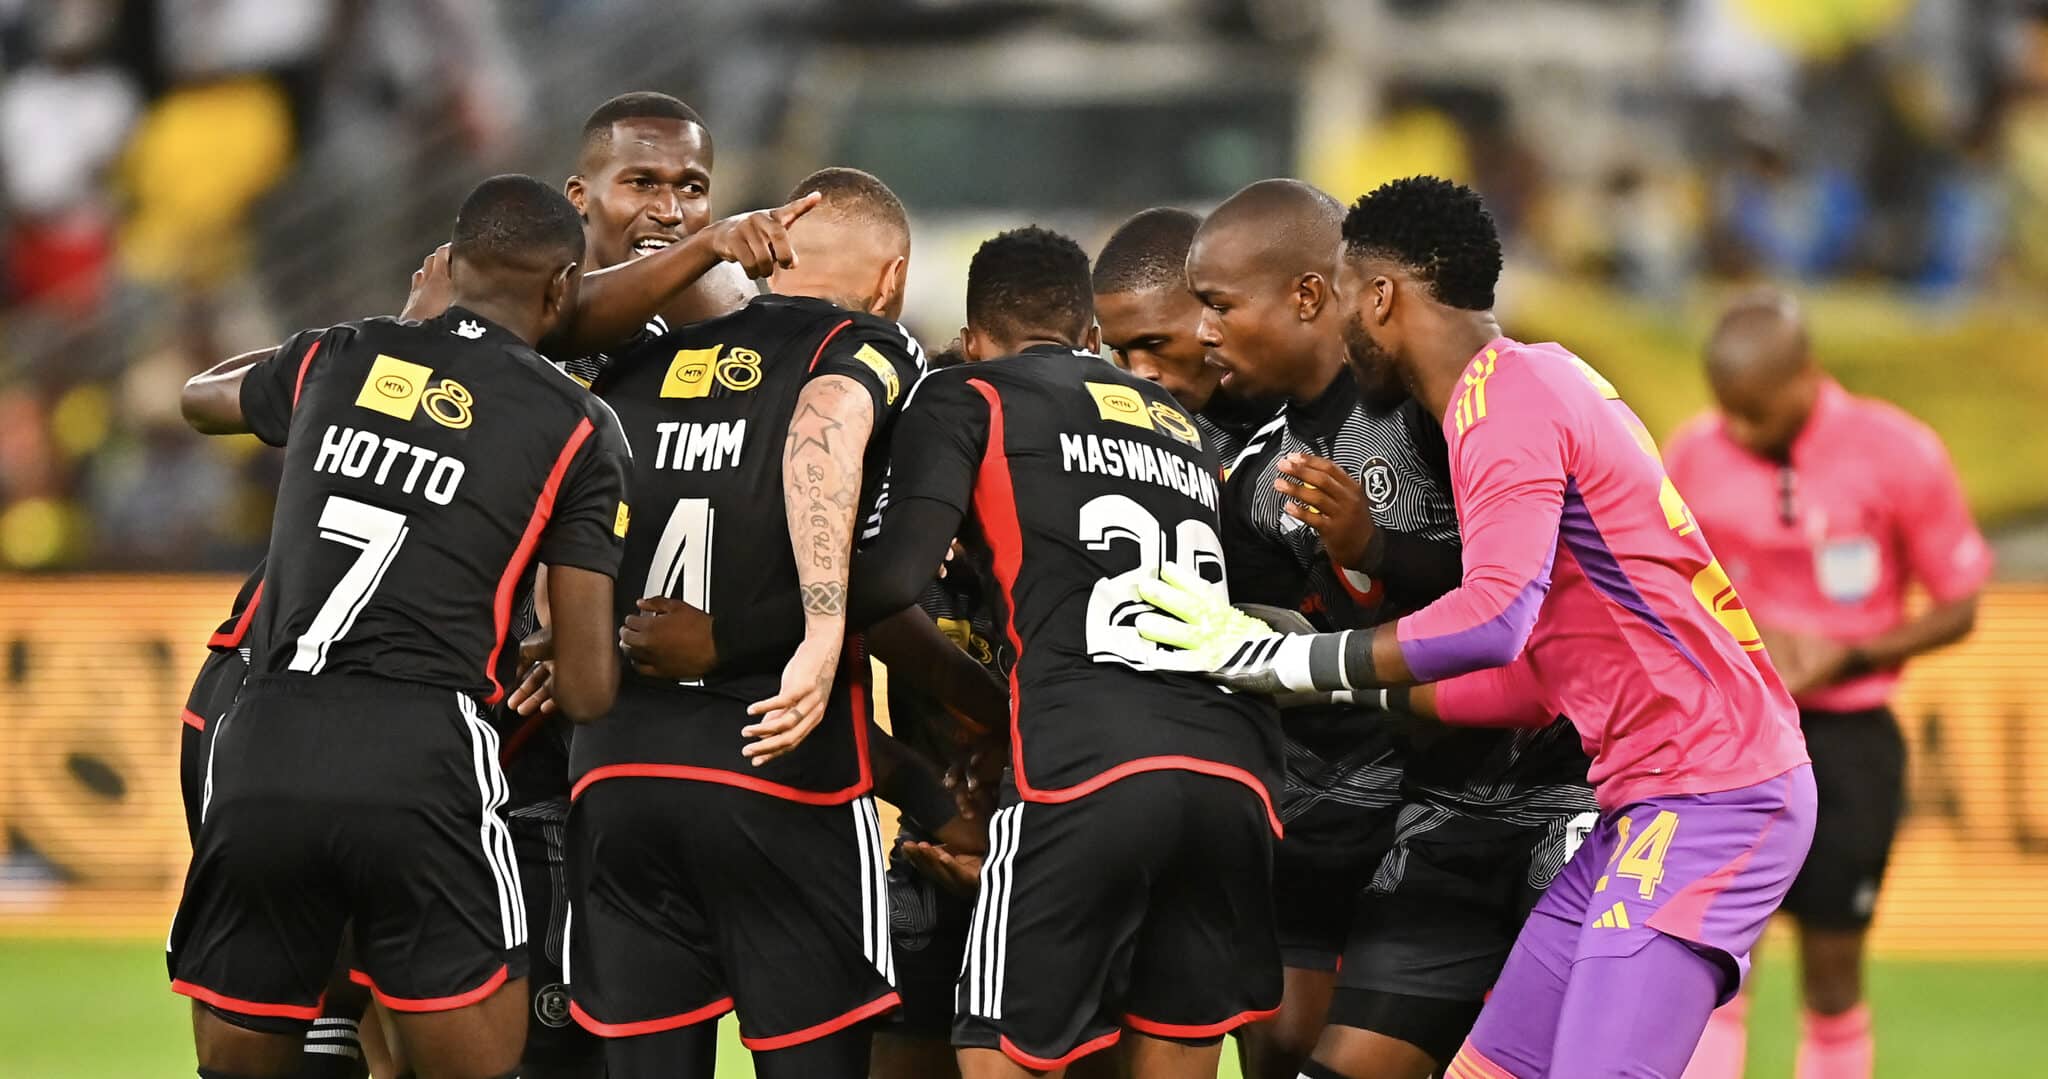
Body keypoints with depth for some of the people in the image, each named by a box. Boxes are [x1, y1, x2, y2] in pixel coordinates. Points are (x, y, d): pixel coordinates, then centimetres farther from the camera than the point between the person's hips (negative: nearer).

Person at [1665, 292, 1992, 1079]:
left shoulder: (1898, 455, -9)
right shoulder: (1694, 455, -2)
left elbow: (1958, 608, -2)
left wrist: (1845, 655, -15)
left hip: (1848, 736, -1)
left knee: (1832, 976, 5)